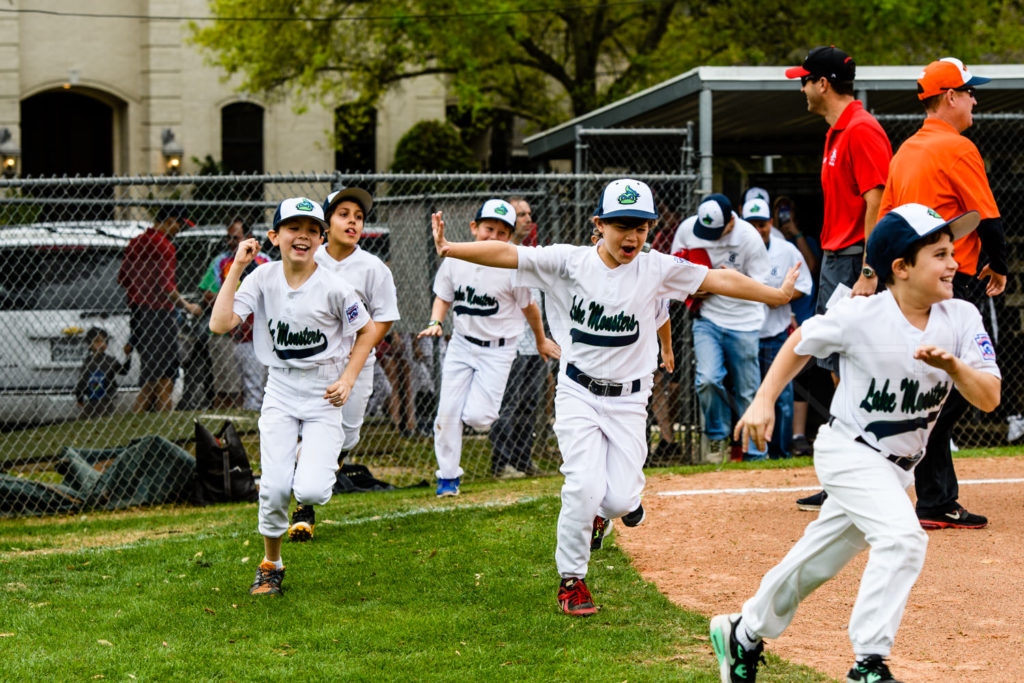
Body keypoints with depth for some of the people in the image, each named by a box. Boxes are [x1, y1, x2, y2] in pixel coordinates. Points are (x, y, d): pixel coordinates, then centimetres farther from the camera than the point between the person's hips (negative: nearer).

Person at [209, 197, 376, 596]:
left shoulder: (333, 288, -12)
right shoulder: (263, 278, -5)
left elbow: (366, 331, 3)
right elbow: (220, 324, -14)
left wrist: (348, 379, -7)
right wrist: (236, 269, -13)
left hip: (324, 396, -2)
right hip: (281, 392, 2)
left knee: (310, 491, -18)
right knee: (274, 487, -10)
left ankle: (312, 488, 22)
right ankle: (271, 565, 14)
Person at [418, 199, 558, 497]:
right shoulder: (454, 261, -4)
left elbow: (529, 307, 1)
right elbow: (443, 298, 11)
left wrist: (541, 341, 14)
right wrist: (435, 322, -8)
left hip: (498, 349, -3)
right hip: (461, 344, 3)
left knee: (476, 417, -13)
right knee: (448, 412, 0)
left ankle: (484, 403, 24)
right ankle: (448, 475, 16)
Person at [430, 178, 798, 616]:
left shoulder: (657, 269, -3)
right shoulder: (570, 262, -7)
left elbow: (720, 280, -2)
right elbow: (506, 254, -13)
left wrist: (777, 296, -4)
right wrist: (449, 249, -25)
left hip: (629, 400, 1)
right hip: (578, 394, -1)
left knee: (620, 500, -8)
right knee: (585, 486, -16)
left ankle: (602, 509, 32)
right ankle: (571, 579, 4)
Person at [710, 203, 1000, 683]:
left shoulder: (961, 320, -9)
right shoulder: (860, 316, -18)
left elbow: (989, 398, -12)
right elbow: (800, 344, 0)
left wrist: (952, 365, -29)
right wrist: (764, 401, -7)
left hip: (897, 467, 6)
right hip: (848, 451, -6)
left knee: (821, 558, 17)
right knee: (903, 537, -27)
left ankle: (745, 634, 38)